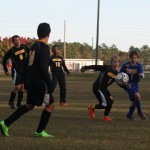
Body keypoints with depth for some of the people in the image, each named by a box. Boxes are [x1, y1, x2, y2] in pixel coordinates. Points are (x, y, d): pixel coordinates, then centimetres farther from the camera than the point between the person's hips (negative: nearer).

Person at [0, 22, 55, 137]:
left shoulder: (33, 46, 14)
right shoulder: (44, 47, -14)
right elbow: (43, 68, -22)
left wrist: (27, 83, 23)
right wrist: (50, 84, -18)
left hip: (31, 80, 9)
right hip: (39, 81, -9)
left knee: (29, 105, 17)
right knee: (50, 105, 2)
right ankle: (40, 131, 4)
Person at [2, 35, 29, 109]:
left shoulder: (24, 47, 0)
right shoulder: (11, 51, -9)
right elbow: (4, 60, 1)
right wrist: (6, 70, -2)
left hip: (24, 69, 4)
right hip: (16, 70, -4)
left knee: (22, 86, 7)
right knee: (17, 87, -12)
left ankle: (19, 103, 17)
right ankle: (11, 102, 5)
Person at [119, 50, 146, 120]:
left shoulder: (139, 65, -6)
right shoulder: (125, 65, -8)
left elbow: (141, 74, -19)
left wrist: (141, 75, -43)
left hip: (135, 84, 4)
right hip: (128, 85, -4)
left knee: (134, 101, 11)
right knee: (137, 96, -24)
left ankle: (130, 114, 35)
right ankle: (140, 112, -7)